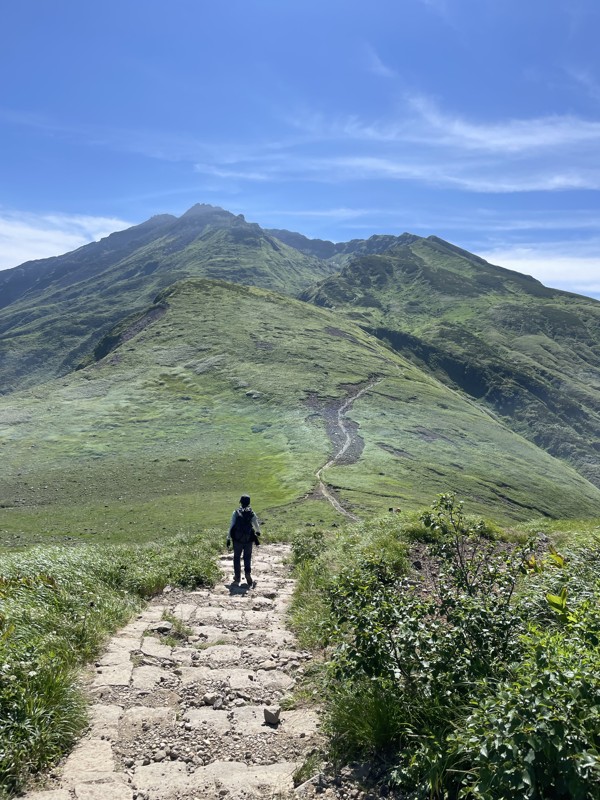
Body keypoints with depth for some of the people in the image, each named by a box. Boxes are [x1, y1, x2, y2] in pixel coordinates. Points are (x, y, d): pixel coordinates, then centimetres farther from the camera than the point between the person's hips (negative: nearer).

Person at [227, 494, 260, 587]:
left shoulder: (236, 512, -2)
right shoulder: (252, 513, 1)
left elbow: (231, 526, -4)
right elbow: (257, 526, 11)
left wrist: (228, 539, 1)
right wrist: (258, 532, 33)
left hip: (237, 539, 0)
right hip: (248, 540, 0)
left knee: (237, 558, 15)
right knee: (248, 558, 9)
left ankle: (237, 579, 22)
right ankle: (248, 574, -12)